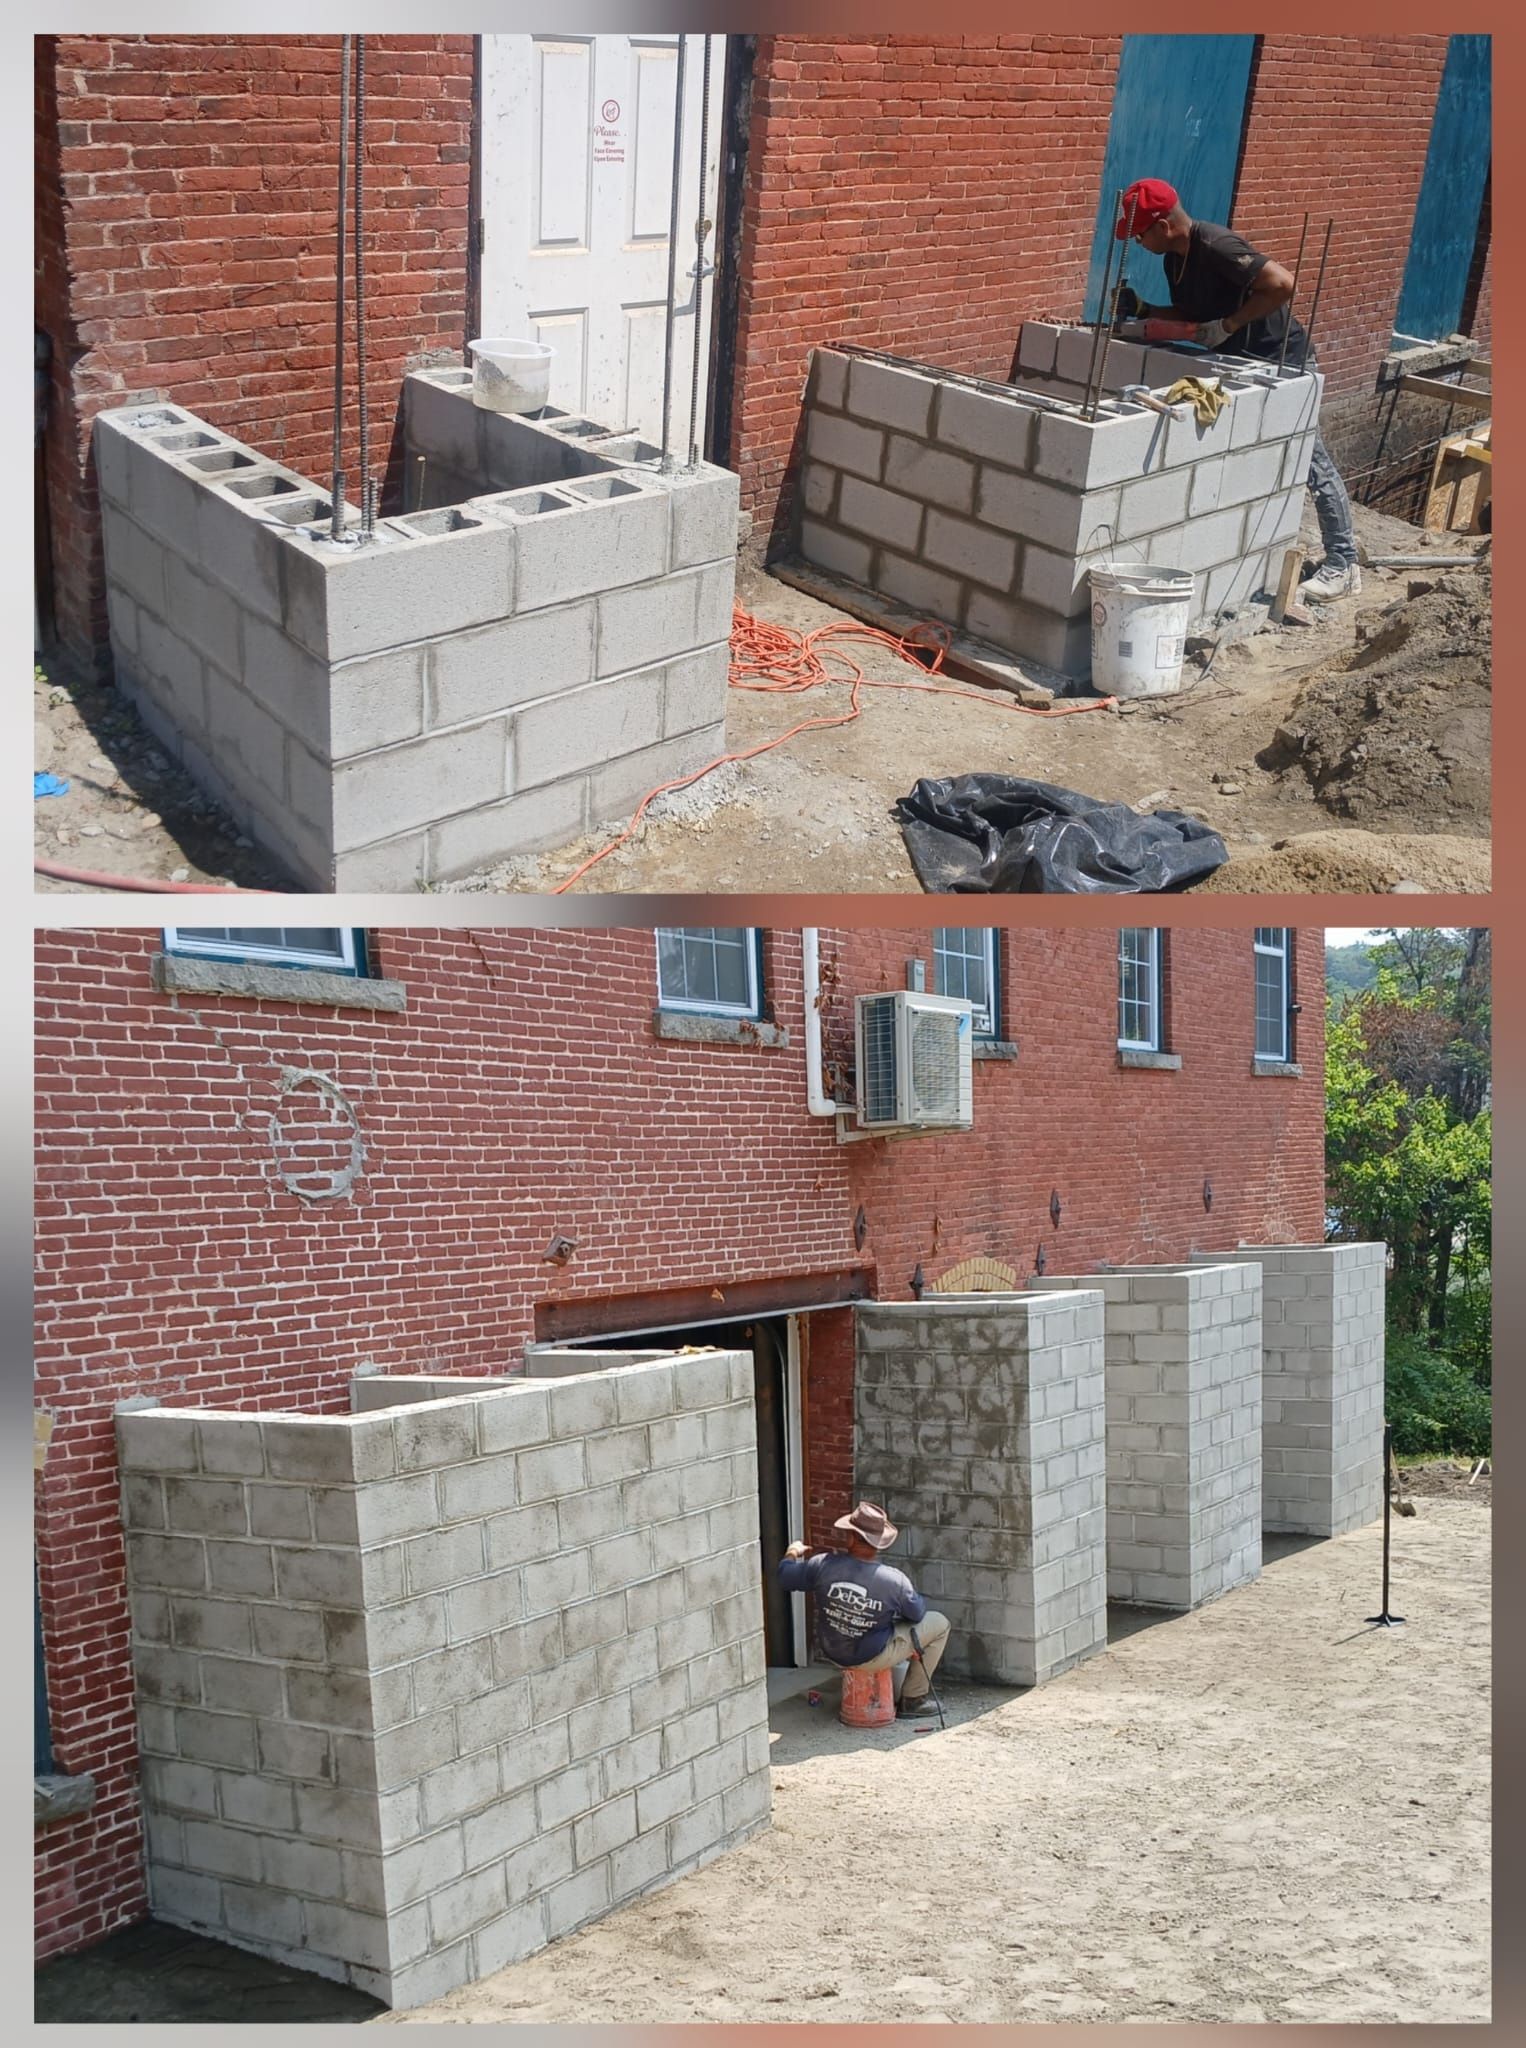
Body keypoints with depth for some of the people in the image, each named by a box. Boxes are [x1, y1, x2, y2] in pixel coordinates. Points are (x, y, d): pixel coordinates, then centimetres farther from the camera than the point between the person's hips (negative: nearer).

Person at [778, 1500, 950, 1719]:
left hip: (833, 1653, 5)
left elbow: (785, 1578, -5)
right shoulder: (894, 1581, -27)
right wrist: (913, 1596, 15)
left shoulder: (823, 1564, -21)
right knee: (939, 1623, 9)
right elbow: (917, 1614, -9)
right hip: (871, 1658, -5)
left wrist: (792, 1553, 17)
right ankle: (913, 1700, 18)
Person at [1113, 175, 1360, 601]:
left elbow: (1282, 283, -33)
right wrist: (1143, 311, 0)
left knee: (1312, 464, -4)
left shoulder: (1215, 247, -25)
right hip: (1235, 363, 10)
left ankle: (1343, 566, 1)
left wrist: (1227, 326, -28)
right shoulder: (1175, 259, 4)